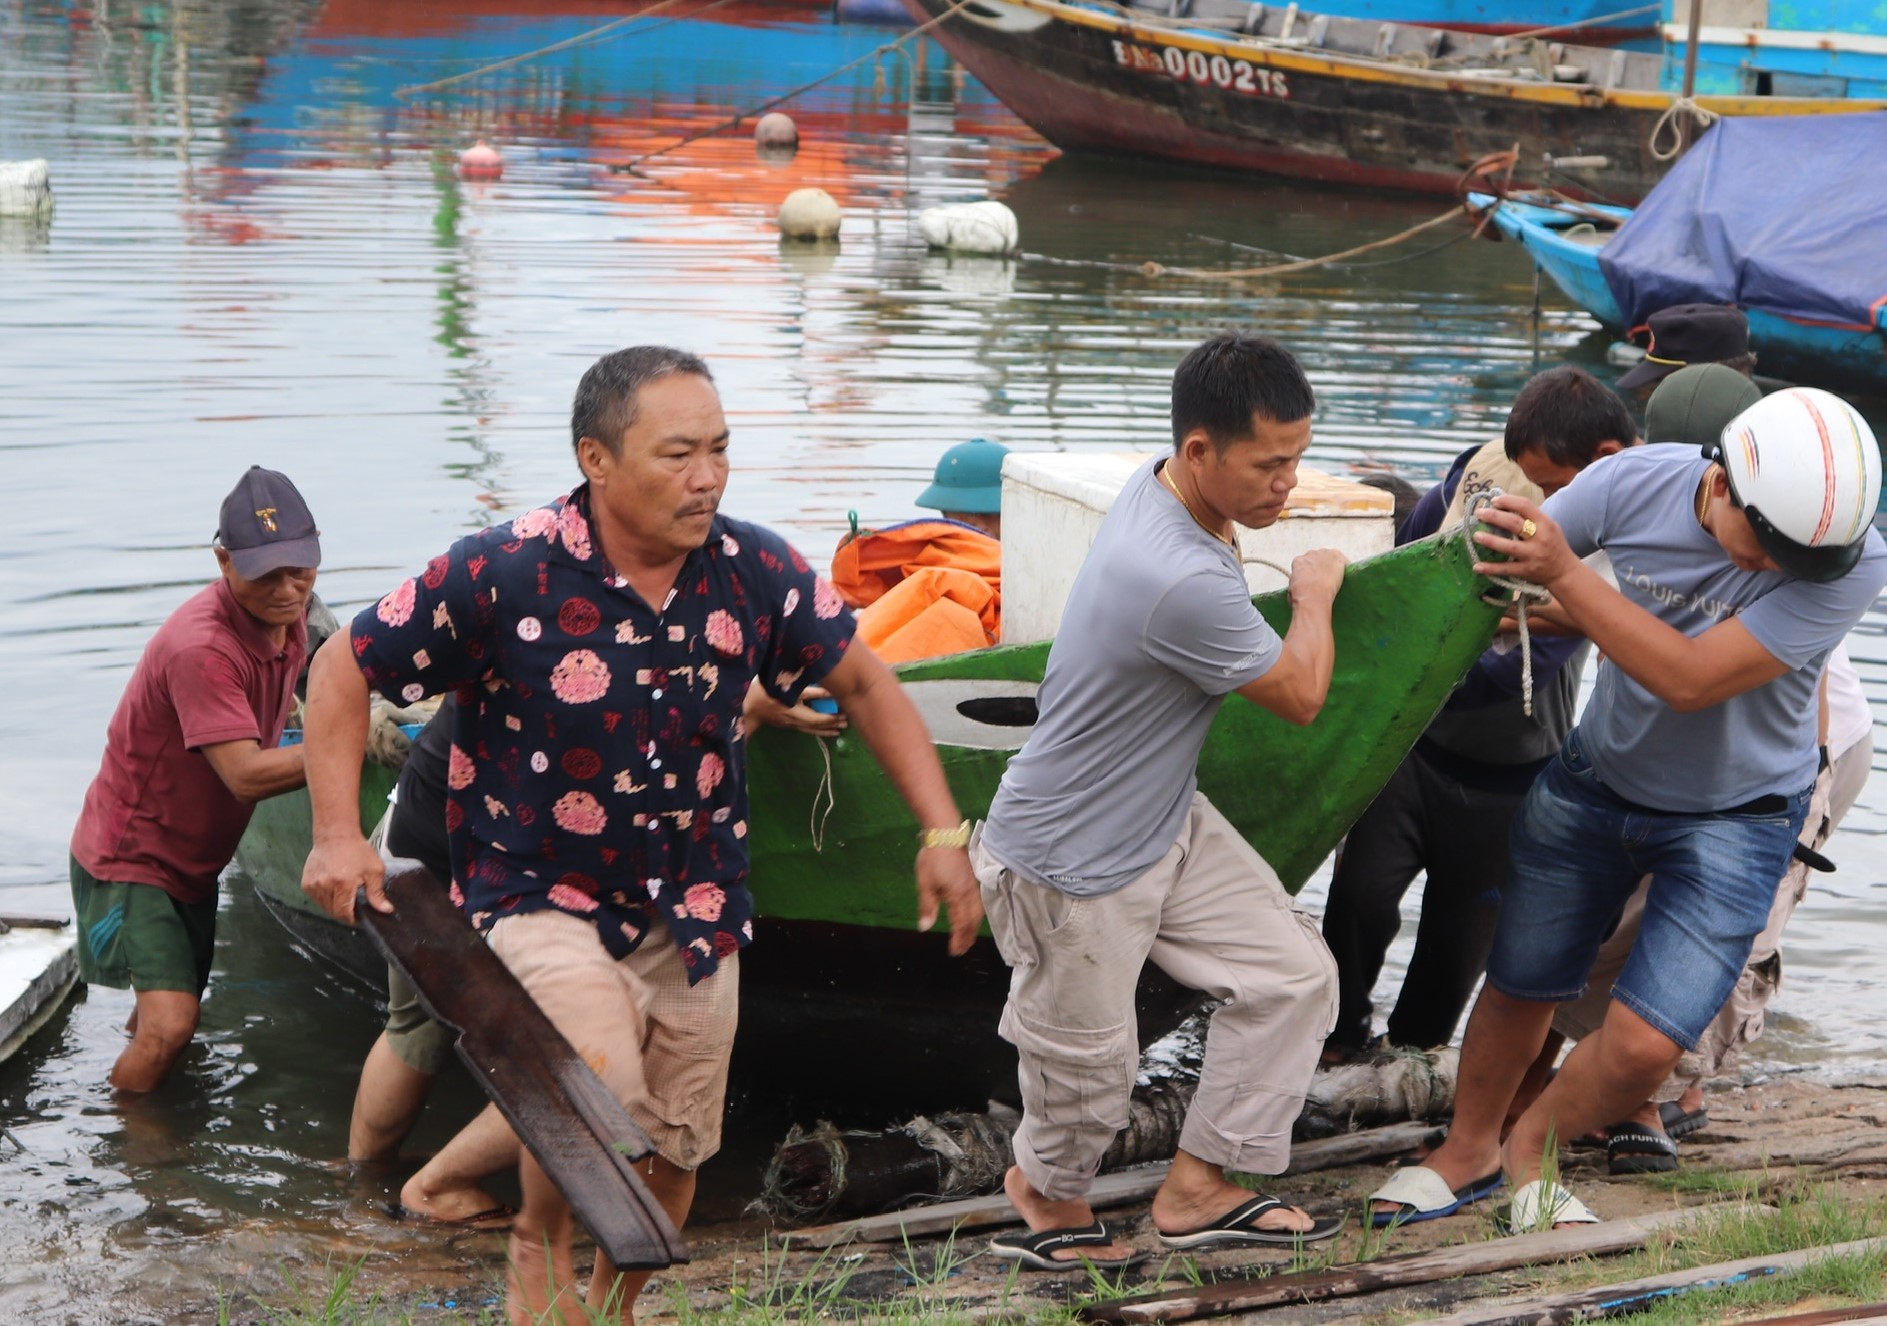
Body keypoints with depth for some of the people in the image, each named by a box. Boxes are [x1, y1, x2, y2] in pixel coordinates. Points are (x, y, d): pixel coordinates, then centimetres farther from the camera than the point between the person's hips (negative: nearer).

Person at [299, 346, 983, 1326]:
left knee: (675, 1149, 15)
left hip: (696, 910, 5)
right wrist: (337, 834, -17)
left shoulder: (754, 573, -8)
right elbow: (345, 670, -8)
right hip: (543, 897, -5)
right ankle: (539, 1245, 5)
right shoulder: (505, 575, -19)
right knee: (599, 1095, -28)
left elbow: (862, 683, 7)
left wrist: (942, 832, 1)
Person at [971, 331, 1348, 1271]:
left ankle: (1195, 1189, 19)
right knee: (1090, 1071, 10)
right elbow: (1302, 697, -17)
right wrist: (1314, 593, -2)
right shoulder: (1186, 584, -37)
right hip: (1074, 867, -9)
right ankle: (1049, 1191, 43)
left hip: (1166, 822, 9)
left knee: (1293, 976, 5)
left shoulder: (1156, 488, -5)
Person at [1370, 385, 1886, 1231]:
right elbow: (1488, 563, -4)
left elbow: (1690, 679, -33)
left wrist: (1565, 576, -36)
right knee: (1521, 986, 15)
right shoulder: (1634, 484, -22)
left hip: (1733, 819, -2)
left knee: (1643, 1048, -10)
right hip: (1596, 777, 3)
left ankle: (1532, 1149, 21)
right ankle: (1469, 1148, 43)